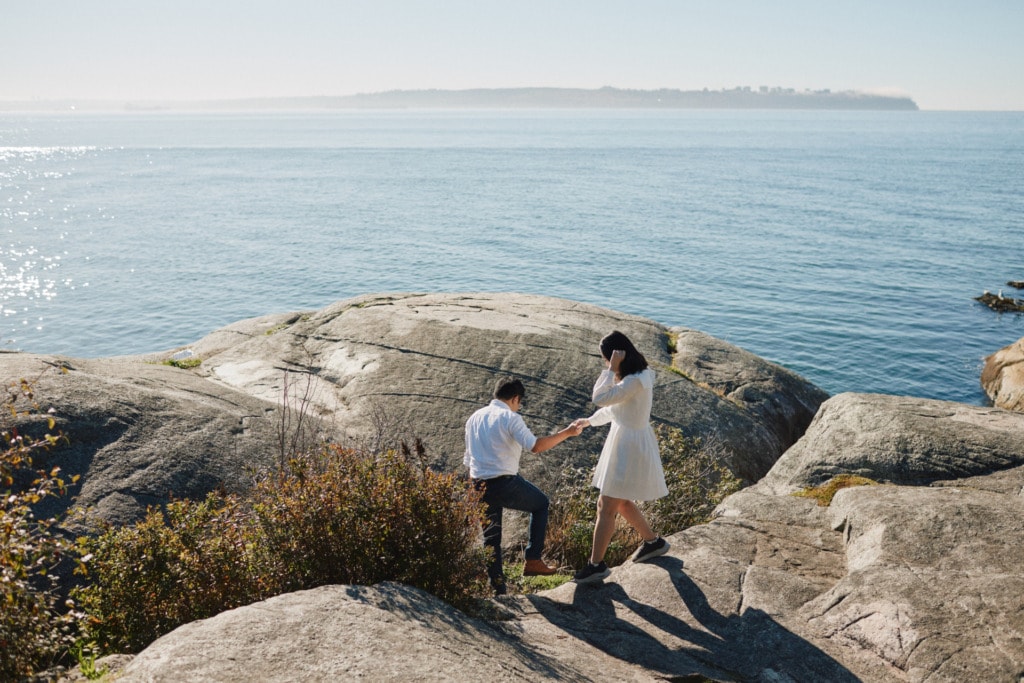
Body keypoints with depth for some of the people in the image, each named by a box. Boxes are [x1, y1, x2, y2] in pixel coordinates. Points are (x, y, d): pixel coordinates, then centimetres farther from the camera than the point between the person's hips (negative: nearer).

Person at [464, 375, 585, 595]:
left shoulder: (474, 418, 14)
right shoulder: (510, 418, -9)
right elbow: (535, 446, -22)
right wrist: (567, 432, -15)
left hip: (479, 485, 6)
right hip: (505, 484, -6)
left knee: (490, 536, 17)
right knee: (541, 504, 20)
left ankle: (497, 588, 17)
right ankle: (533, 560, 16)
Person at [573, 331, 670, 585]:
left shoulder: (635, 381, -25)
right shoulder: (635, 376, 6)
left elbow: (600, 398, -28)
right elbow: (615, 407, 19)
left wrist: (612, 369, -24)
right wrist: (591, 421, 24)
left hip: (630, 446, -10)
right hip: (625, 442, 10)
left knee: (606, 507, -3)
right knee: (621, 503, 22)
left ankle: (596, 565, 4)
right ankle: (653, 542, 37)